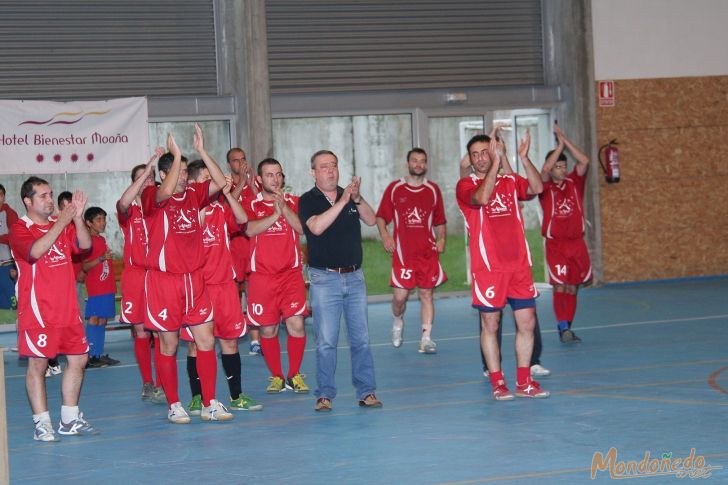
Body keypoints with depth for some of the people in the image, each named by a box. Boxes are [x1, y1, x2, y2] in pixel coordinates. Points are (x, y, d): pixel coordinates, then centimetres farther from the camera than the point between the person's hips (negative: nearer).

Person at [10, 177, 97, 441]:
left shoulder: (62, 224, 13)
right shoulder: (20, 229, -6)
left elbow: (85, 245, 1)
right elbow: (35, 251, -25)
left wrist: (77, 217, -14)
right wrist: (61, 223, -25)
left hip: (67, 309, 7)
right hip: (38, 311, -7)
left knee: (78, 359, 9)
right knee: (38, 364, -5)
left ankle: (70, 419, 19)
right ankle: (42, 423, 0)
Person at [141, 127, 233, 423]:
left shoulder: (193, 194, 8)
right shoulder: (152, 197, -8)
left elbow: (220, 183, -3)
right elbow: (165, 192, -30)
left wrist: (201, 150, -7)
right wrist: (176, 156, -23)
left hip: (194, 280, 5)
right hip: (163, 280, -5)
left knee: (206, 341, 2)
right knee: (169, 345, 4)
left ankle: (210, 404, 9)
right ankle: (174, 405, 13)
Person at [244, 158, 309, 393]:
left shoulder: (293, 202, 8)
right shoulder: (251, 206, 5)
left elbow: (301, 227, -8)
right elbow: (250, 230, -14)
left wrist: (284, 207, -18)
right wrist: (275, 214, -20)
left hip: (291, 273, 0)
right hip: (262, 276, 0)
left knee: (296, 324, -8)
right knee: (268, 329, 3)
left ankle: (294, 375, 7)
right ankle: (276, 376, 18)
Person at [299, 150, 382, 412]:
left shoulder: (350, 195, 11)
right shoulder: (308, 200, -1)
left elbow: (371, 220, -3)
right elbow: (317, 227, -19)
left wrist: (357, 198, -19)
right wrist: (342, 202, -22)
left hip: (354, 276, 4)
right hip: (324, 278, -4)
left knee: (361, 338, 4)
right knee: (326, 341, -4)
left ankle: (366, 392, 9)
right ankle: (324, 395, 2)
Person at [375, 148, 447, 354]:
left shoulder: (433, 190, 9)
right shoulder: (394, 188, 4)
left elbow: (439, 221, 15)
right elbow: (381, 216, 7)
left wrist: (441, 239, 0)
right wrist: (385, 236, -9)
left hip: (428, 252, 2)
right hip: (402, 252, -1)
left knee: (426, 294, 0)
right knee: (400, 296, -4)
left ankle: (426, 339, 1)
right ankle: (398, 322, 28)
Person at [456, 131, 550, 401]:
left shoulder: (511, 181, 10)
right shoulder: (465, 185, -1)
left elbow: (537, 188, -9)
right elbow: (482, 198, -23)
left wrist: (524, 158, -20)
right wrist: (496, 163, -26)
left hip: (519, 266, 4)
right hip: (487, 268, -4)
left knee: (527, 323, 4)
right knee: (490, 325, 1)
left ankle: (524, 383, 14)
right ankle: (498, 384, 10)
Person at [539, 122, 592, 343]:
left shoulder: (574, 183, 7)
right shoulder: (546, 187, -2)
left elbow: (584, 161, -5)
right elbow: (545, 170, -21)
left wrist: (564, 139, -6)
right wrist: (559, 144, -14)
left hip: (576, 242, 3)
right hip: (555, 244, -3)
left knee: (572, 287, 6)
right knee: (560, 286, -10)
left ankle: (567, 326, 14)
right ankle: (563, 327, -9)